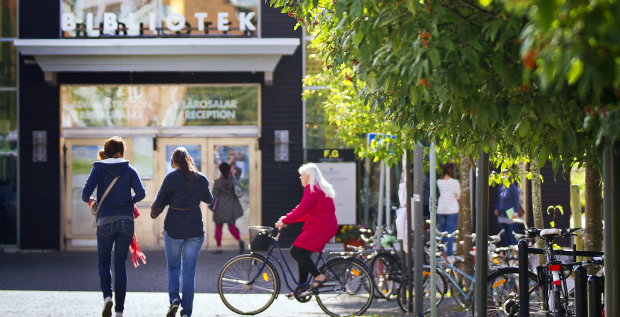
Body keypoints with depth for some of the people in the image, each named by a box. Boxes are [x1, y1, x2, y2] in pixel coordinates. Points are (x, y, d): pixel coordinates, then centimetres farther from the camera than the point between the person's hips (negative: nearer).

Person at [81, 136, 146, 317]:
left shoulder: (98, 168, 1)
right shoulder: (129, 169, 3)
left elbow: (86, 191, -11)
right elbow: (141, 193, -7)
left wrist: (88, 201, 12)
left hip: (105, 220, -1)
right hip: (126, 221, 1)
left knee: (103, 261, 15)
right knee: (121, 265, 8)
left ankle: (107, 297, -11)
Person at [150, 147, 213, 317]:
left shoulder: (171, 177, -10)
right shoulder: (201, 178, 2)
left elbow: (159, 204, -9)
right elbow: (209, 199, 19)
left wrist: (154, 212, 13)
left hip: (173, 229, -2)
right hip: (195, 230, 2)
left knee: (173, 266, 18)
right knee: (189, 271, 8)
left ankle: (174, 298, -5)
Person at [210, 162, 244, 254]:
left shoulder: (218, 182, -11)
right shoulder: (233, 180, -5)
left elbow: (215, 196, -7)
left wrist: (212, 207, 4)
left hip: (220, 209, -3)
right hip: (231, 208, 3)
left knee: (218, 228, 10)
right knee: (231, 227, 10)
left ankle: (219, 247, 9)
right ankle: (240, 240, -16)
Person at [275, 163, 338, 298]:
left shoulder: (312, 188, -10)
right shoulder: (321, 188, 22)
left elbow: (302, 209, -18)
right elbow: (307, 213, 22)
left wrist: (285, 221, -11)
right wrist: (287, 219, 16)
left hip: (320, 226, -11)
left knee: (296, 251, -12)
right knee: (302, 254, 12)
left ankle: (318, 276, -14)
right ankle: (301, 288, 14)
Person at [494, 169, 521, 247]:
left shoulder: (513, 188, -8)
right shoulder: (501, 188, 13)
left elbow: (516, 202, -10)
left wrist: (515, 213, -17)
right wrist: (497, 209, 14)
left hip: (510, 216, -7)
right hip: (502, 216, 7)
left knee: (511, 236, -4)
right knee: (504, 236, 10)